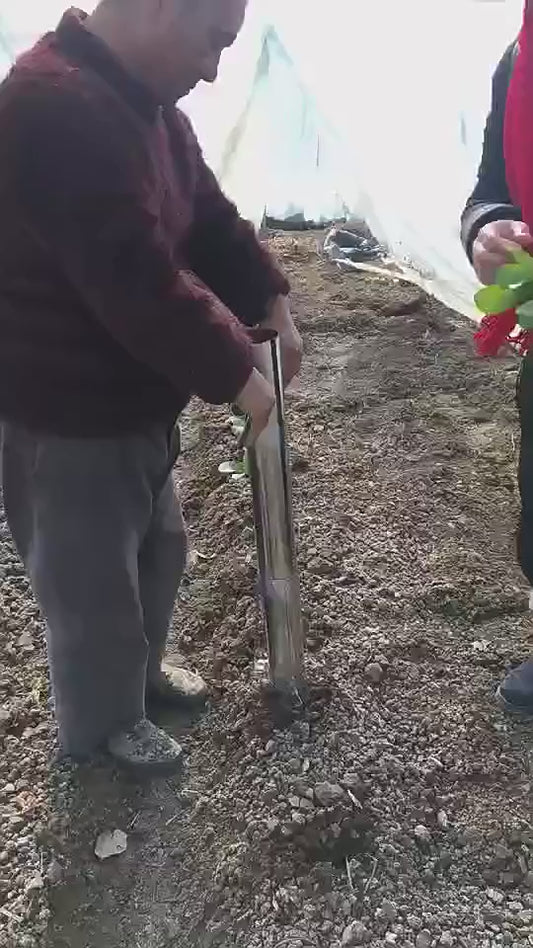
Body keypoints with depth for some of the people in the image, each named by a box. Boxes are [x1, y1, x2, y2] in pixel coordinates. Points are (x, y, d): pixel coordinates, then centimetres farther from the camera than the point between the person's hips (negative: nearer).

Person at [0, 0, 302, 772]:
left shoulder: (146, 105, 5)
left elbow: (210, 220, 12)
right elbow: (140, 284, -31)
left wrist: (272, 303, 1)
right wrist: (235, 375, -21)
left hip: (133, 396, 10)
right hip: (68, 413, -10)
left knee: (157, 547, 25)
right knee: (94, 585, 10)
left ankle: (141, 667, 50)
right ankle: (101, 725, 36)